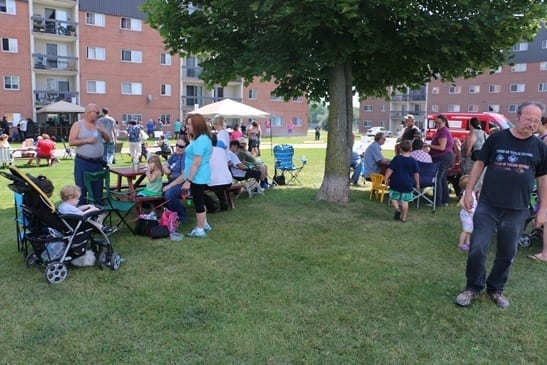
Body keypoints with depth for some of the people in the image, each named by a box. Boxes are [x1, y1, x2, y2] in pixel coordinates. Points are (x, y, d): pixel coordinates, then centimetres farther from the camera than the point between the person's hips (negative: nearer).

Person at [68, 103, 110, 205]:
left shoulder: (98, 124, 11)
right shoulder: (78, 125, -2)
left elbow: (108, 139, 12)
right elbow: (71, 141, -9)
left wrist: (103, 131, -7)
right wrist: (87, 140, -17)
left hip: (98, 162, 5)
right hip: (83, 162, -4)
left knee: (98, 188, 10)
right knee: (81, 188, 0)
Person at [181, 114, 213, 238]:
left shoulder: (199, 141, -22)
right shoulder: (205, 138, 11)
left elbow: (197, 163, -25)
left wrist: (188, 180, -22)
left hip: (197, 177, -10)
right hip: (201, 176, 10)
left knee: (198, 202, 1)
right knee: (200, 201, 21)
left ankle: (200, 230, 13)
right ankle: (204, 225, 33)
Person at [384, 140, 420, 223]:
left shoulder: (396, 159, -6)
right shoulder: (413, 161, -4)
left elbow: (390, 170, -8)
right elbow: (416, 174, 1)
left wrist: (386, 179, 1)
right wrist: (417, 183, 11)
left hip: (396, 183, -1)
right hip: (407, 184, 1)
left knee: (394, 197, 14)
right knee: (404, 201, 6)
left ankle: (397, 209, -11)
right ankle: (404, 217, 9)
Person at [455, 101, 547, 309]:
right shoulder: (496, 138, -1)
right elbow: (479, 164, 4)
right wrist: (468, 191, 0)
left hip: (517, 211, 2)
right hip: (487, 206, -2)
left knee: (507, 254, 11)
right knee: (477, 249, -4)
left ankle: (496, 289, 31)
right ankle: (473, 288, 16)